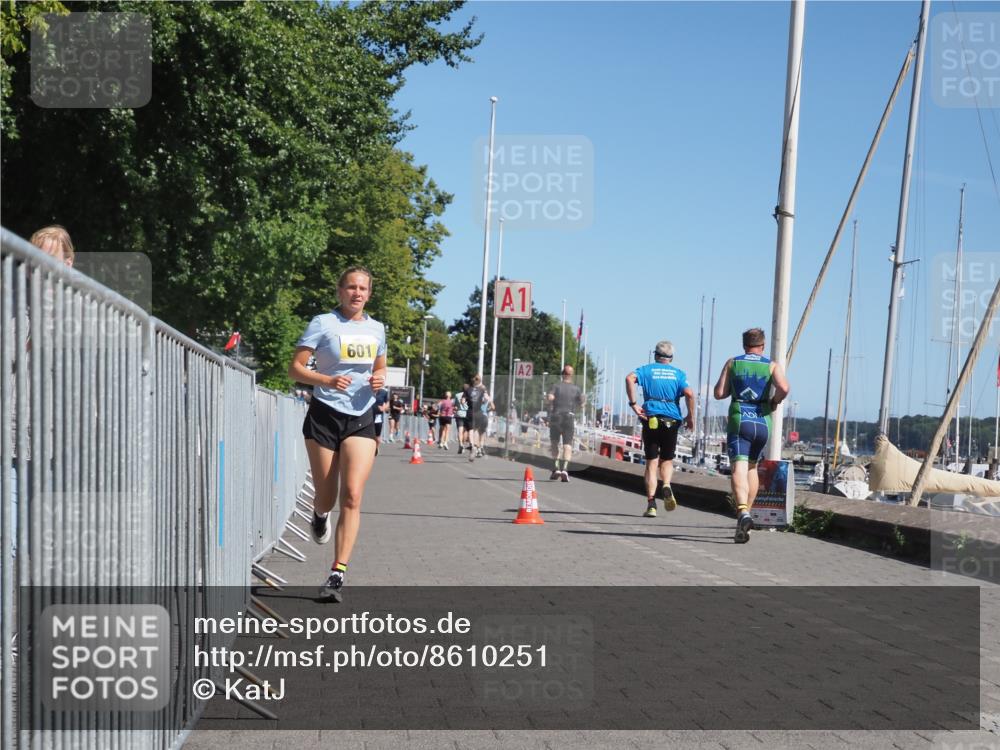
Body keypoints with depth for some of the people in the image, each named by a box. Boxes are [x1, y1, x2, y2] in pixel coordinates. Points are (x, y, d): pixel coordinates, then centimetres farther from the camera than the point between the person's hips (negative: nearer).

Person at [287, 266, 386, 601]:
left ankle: (337, 574, -10)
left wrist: (379, 379, 2)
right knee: (326, 498, 4)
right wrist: (328, 380, -22)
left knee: (352, 496, -12)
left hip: (361, 419, 2)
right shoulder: (323, 323, -3)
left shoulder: (376, 329, 11)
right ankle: (320, 514, 44)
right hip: (324, 416, -2)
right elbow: (295, 369, -6)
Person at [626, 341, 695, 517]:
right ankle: (666, 486, -14)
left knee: (651, 463, 4)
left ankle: (651, 504, -4)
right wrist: (691, 417, 3)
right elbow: (689, 393, -7)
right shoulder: (678, 373, 9)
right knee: (667, 460, 16)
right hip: (672, 420, 1)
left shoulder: (647, 369, 8)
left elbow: (630, 378, -12)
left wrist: (633, 404, -10)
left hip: (651, 418, 0)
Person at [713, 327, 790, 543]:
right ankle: (746, 512, 22)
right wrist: (774, 402, 5)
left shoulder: (732, 363, 7)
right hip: (762, 422, 2)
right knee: (752, 467, 21)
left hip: (738, 420, -2)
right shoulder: (772, 365, 6)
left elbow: (719, 393, 2)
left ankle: (743, 512, -36)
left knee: (739, 468, -13)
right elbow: (783, 388, -13)